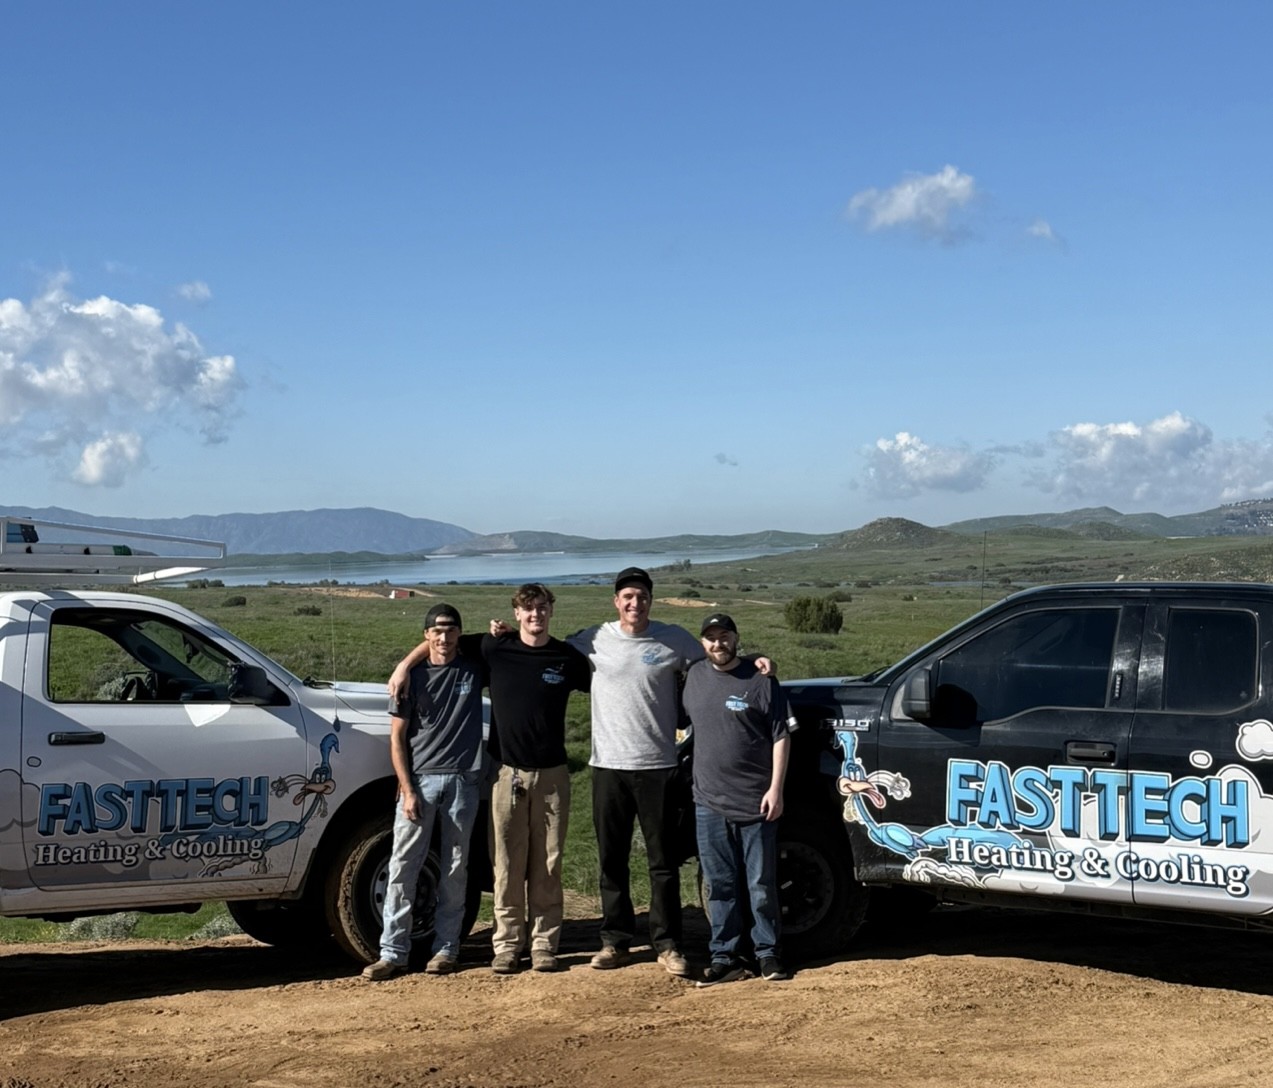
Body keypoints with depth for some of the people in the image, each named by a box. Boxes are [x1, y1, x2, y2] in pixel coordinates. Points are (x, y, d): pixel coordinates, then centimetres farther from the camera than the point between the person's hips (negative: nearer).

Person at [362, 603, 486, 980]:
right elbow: (397, 737, 1)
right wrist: (407, 789, -7)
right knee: (403, 865, -3)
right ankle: (393, 952, 1)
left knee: (455, 869, 6)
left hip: (463, 779, 1)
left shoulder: (475, 668, 4)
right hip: (419, 779, -1)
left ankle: (446, 949, 14)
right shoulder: (412, 676, 1)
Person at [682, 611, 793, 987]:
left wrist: (775, 788, -11)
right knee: (720, 885, 8)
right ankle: (724, 957, 15)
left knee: (762, 884, 4)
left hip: (755, 801, -4)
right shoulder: (695, 676, 9)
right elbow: (685, 723, 21)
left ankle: (767, 953, 15)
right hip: (709, 801, 4)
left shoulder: (761, 681, -4)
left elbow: (781, 737, -4)